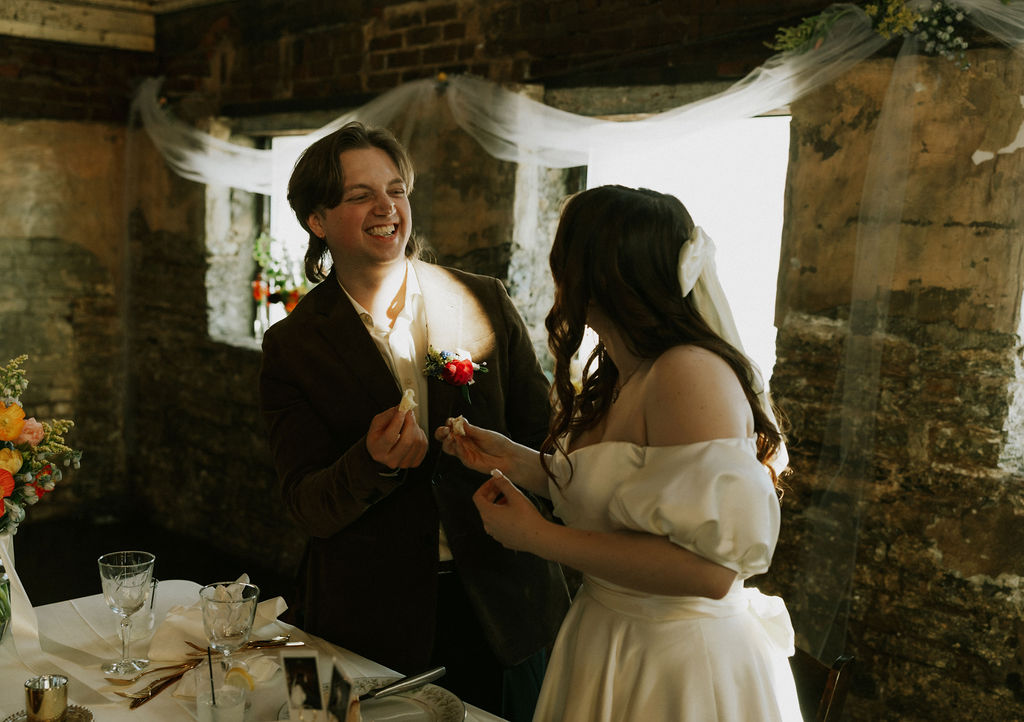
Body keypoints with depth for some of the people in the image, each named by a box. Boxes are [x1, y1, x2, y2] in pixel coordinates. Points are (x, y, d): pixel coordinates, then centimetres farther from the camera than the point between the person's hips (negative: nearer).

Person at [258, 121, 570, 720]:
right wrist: (371, 462, -27)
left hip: (503, 604, 2)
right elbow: (308, 508, -9)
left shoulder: (485, 302, -2)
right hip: (373, 622, -1)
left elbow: (544, 434, 3)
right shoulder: (293, 346, -5)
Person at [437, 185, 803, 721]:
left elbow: (708, 567, -30)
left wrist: (536, 535, -24)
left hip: (681, 675, -8)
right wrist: (515, 462, 6)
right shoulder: (619, 375, 3)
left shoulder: (691, 375, -25)